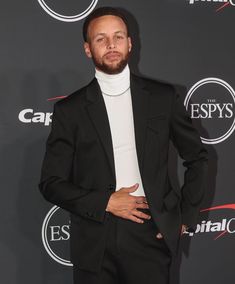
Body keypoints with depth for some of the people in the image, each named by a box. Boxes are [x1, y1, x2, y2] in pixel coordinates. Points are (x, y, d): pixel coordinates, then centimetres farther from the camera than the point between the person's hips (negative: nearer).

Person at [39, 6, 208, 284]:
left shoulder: (163, 96, 1)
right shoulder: (70, 109, -1)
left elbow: (197, 158, 10)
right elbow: (51, 183, 0)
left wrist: (185, 216, 5)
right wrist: (105, 202, -11)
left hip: (151, 236, 1)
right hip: (94, 243, 0)